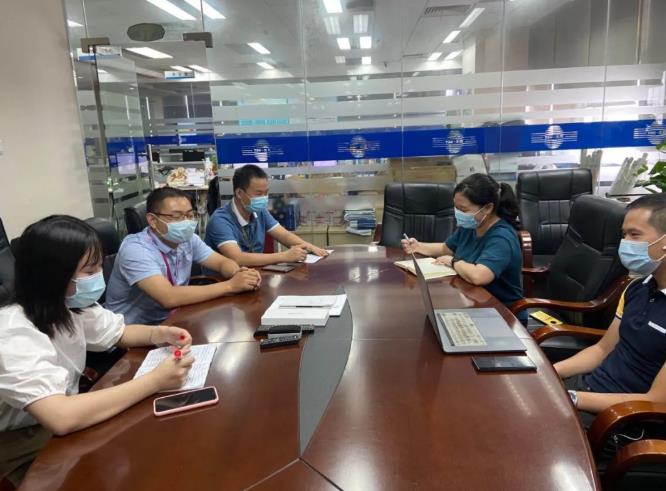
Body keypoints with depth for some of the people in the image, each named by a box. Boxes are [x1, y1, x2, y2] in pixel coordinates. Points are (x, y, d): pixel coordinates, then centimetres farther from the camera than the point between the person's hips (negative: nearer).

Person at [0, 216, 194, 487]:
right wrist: (155, 380, -38)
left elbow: (120, 333, 10)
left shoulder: (72, 305, -6)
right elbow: (61, 418, -42)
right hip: (23, 453, -7)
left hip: (66, 418, 7)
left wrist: (160, 333, -12)